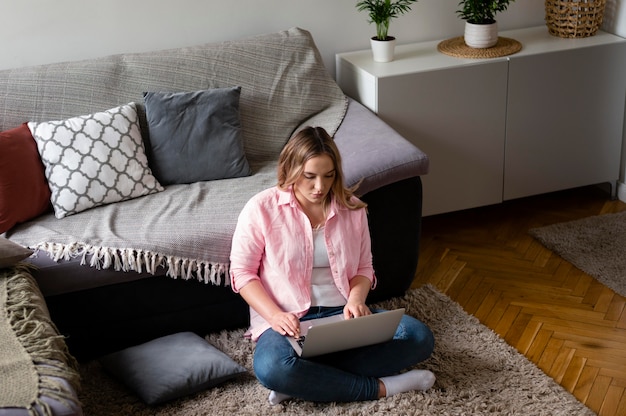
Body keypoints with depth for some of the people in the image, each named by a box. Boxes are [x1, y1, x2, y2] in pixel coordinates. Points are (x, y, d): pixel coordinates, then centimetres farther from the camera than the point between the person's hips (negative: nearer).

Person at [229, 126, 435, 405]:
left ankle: (305, 378, -23)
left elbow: (364, 267, 12)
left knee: (419, 337, -20)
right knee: (271, 367, -38)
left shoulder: (352, 208, 6)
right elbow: (242, 272, -2)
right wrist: (275, 315, -18)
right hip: (289, 319, -4)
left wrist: (356, 300, -11)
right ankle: (379, 387, -22)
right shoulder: (261, 208, -5)